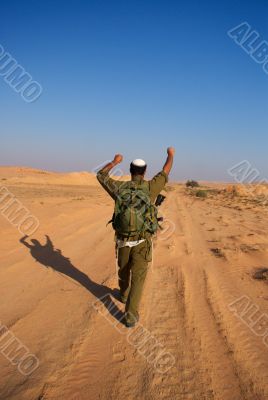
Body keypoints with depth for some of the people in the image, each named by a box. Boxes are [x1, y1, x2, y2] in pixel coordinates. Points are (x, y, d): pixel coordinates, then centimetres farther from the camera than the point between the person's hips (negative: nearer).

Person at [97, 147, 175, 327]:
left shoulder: (120, 187, -7)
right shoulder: (150, 187, -12)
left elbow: (101, 175, 12)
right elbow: (166, 172, 7)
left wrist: (115, 161, 27)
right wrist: (171, 154, 27)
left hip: (123, 241, 3)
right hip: (142, 243, -2)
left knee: (124, 270, 28)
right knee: (138, 278, 6)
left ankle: (124, 295, 54)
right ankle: (131, 316, 2)